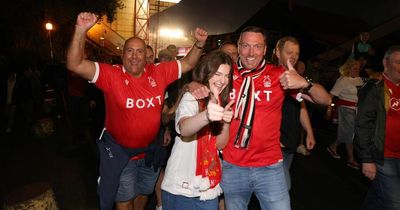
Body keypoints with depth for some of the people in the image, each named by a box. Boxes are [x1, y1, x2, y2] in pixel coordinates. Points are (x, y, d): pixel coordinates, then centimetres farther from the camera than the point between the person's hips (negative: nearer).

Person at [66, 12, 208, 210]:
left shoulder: (159, 73, -7)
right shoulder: (111, 75, -16)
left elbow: (188, 64, 2)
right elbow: (75, 65, -25)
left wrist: (199, 43, -14)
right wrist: (81, 30, -37)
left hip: (150, 151, 4)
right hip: (119, 152, -3)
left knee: (147, 192, 27)